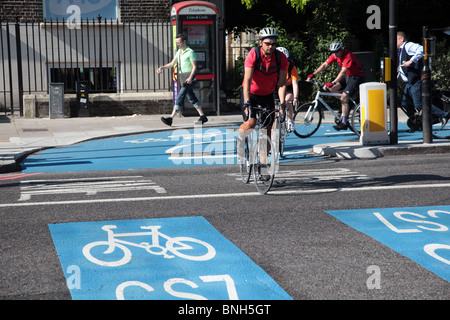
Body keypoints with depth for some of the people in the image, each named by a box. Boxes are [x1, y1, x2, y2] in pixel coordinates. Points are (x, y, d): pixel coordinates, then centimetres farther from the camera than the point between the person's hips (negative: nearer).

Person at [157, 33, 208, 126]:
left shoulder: (190, 52, -7)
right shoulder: (179, 52, 17)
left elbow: (194, 67, -11)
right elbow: (172, 63, 22)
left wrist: (190, 78, -24)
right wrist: (162, 67, 8)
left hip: (187, 77, -9)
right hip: (181, 77, 9)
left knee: (179, 98, -13)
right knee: (191, 98, 12)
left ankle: (171, 119, -19)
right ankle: (203, 117, 19)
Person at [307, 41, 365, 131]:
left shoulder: (348, 56, -28)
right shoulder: (335, 55, -4)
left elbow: (343, 72, -38)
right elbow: (325, 65, -3)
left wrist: (332, 83, -47)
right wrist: (313, 75, -14)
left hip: (357, 77, -8)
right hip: (347, 76, 8)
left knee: (344, 97, -19)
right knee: (332, 88, -8)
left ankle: (344, 123, -15)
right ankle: (346, 106, 9)